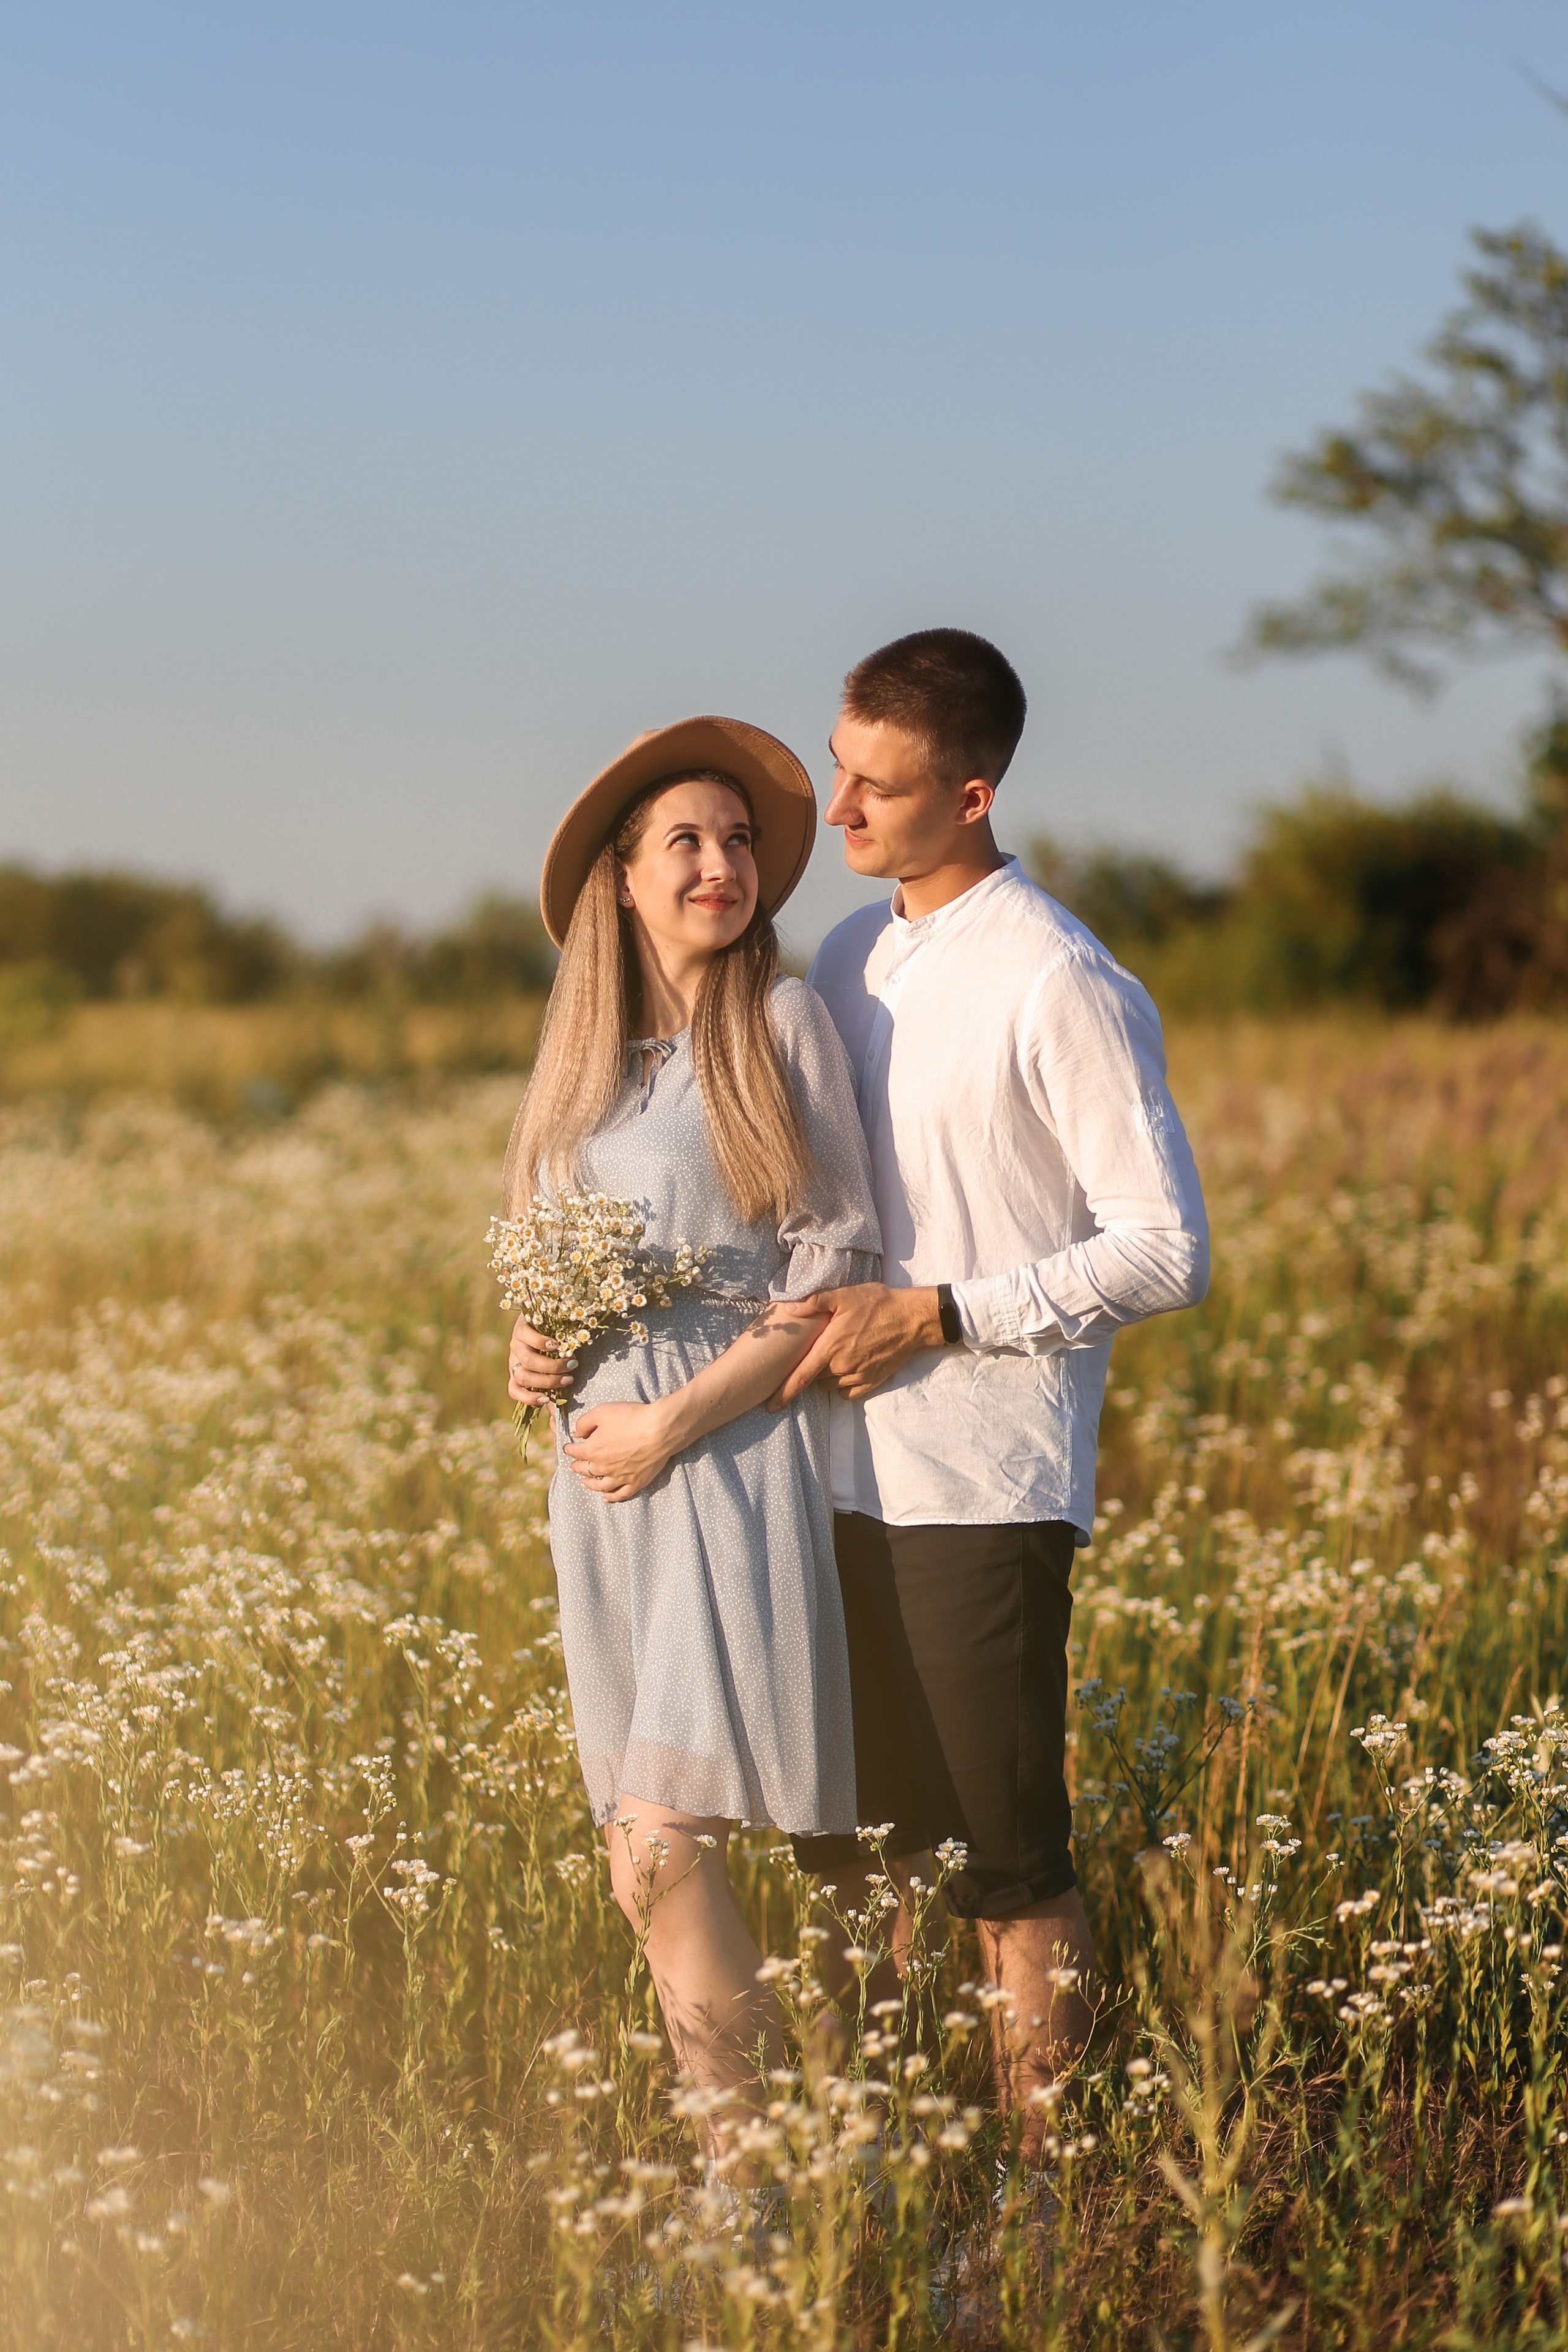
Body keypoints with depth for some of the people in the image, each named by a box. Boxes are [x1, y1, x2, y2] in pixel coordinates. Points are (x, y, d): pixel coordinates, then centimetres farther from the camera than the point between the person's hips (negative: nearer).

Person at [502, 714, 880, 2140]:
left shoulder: (784, 1022, -4)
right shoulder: (588, 1054, 14)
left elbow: (837, 1273, -8)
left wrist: (672, 1426, -11)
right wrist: (534, 1349, 4)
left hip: (738, 1452, -6)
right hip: (604, 1466, 6)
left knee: (664, 1848, -14)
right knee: (650, 1867, 5)